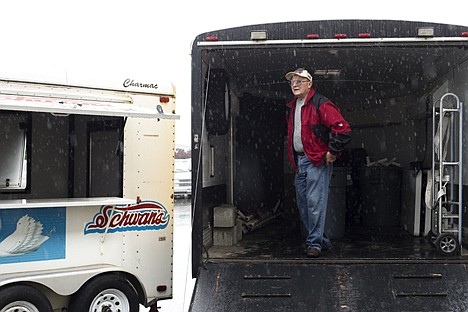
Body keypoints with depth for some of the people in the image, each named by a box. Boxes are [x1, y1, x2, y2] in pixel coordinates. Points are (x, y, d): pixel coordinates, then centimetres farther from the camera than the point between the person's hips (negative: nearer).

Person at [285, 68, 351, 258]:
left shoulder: (320, 105, -11)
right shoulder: (292, 107, 15)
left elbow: (343, 130, -18)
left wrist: (332, 152, -13)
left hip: (317, 161, -9)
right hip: (299, 161, 9)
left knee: (314, 202, -8)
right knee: (302, 204, 10)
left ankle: (315, 243, 2)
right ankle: (322, 241, 22)